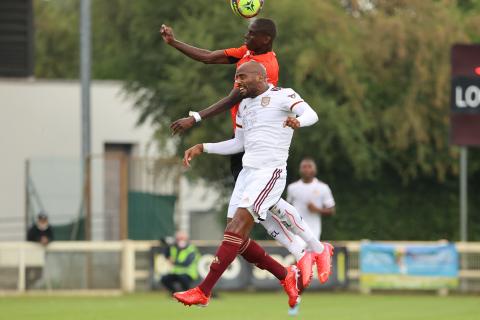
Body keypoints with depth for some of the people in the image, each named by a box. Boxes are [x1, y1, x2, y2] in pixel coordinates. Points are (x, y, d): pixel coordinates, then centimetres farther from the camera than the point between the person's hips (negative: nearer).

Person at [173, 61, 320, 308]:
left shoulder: (282, 96, -4)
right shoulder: (244, 105, 19)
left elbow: (311, 114, -21)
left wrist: (297, 121, -44)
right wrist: (202, 148, 22)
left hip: (270, 172, -9)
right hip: (248, 172, 9)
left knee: (239, 225, -19)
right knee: (238, 240, 3)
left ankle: (203, 292, -24)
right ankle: (286, 276, 20)